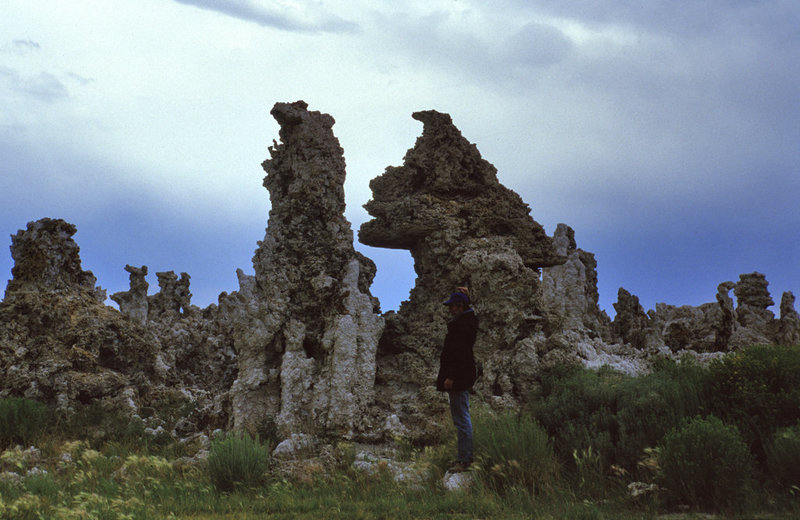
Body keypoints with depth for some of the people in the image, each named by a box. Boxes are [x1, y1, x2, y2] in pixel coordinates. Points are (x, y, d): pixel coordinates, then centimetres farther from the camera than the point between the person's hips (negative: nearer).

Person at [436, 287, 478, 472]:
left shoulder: (463, 324, -16)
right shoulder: (464, 321, 16)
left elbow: (460, 353, -22)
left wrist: (451, 377, -23)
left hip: (458, 376, -11)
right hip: (461, 376, 11)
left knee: (461, 419, -8)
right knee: (461, 418, 14)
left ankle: (465, 460, -6)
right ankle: (464, 457, 20)